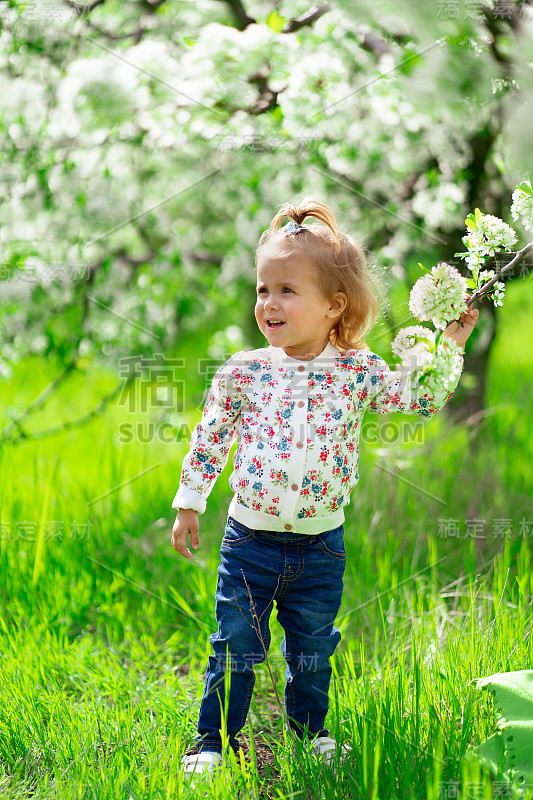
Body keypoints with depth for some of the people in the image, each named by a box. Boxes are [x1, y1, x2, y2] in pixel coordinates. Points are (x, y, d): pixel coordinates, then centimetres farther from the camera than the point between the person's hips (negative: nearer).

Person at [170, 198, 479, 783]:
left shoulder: (357, 371, -5)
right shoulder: (243, 371, -6)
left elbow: (422, 399, 3)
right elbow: (209, 438, 4)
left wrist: (449, 345, -7)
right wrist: (189, 503, 8)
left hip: (321, 544, 1)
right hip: (251, 539, -1)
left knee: (312, 647, 16)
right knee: (235, 648, 5)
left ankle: (309, 730, 36)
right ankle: (214, 741, 18)